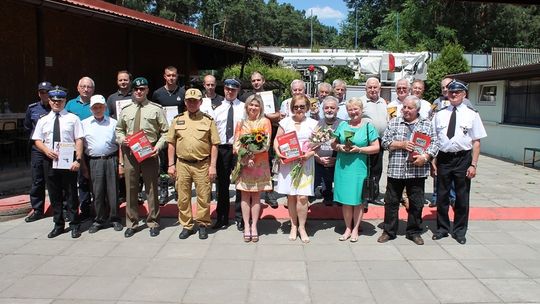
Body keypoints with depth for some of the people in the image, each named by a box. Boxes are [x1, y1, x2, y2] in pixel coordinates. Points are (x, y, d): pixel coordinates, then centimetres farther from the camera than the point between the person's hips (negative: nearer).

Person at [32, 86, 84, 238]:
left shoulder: (73, 118, 1)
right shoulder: (43, 121, 10)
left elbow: (79, 140, -5)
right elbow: (37, 141, 10)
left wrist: (78, 160, -14)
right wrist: (47, 150, -11)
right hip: (49, 161, 4)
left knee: (71, 194, 3)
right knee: (54, 194, 11)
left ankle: (74, 225, 13)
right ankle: (58, 225, 23)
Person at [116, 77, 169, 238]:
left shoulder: (156, 109, 2)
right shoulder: (125, 110, 11)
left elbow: (165, 131, 2)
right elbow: (119, 129, 20)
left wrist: (158, 145, -13)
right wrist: (121, 139, -1)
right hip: (130, 152, 3)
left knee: (151, 188, 4)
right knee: (131, 188, 9)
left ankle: (153, 222, 18)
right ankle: (131, 223, 22)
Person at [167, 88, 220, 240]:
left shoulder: (208, 120, 2)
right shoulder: (177, 120, 8)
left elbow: (214, 145, 1)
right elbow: (171, 144, 10)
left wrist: (213, 165, -6)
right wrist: (171, 164, 4)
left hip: (202, 165, -2)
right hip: (182, 164, 2)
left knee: (203, 197, 4)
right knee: (183, 197, 8)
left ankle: (202, 225, 21)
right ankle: (187, 226, 22)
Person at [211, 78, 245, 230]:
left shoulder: (244, 108, 3)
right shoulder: (217, 110, 10)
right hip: (222, 148, 3)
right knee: (222, 184, 9)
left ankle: (240, 217, 16)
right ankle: (222, 218, 20)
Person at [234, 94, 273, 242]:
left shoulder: (265, 121, 3)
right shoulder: (241, 123, 10)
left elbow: (266, 144, -6)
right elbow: (236, 144, 3)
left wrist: (252, 152, -17)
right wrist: (246, 158, -12)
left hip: (260, 163, -1)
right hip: (244, 162, 2)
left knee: (256, 195, 3)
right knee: (245, 195, 2)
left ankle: (254, 226, 9)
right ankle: (246, 226, 8)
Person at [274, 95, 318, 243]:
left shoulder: (313, 123, 5)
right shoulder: (285, 122, 6)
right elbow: (277, 140, 6)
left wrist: (310, 154, -14)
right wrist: (278, 152, -12)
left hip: (306, 164, -1)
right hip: (287, 163, 1)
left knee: (302, 197, -6)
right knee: (291, 196, 7)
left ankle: (302, 227, 12)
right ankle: (293, 226, 22)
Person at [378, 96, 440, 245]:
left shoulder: (427, 124, 7)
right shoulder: (394, 122, 7)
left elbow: (435, 143, 2)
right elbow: (385, 142, 2)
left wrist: (425, 156, -13)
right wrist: (402, 144, -11)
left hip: (417, 171, 0)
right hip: (395, 170, 0)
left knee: (416, 203, 8)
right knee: (391, 202, 6)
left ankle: (414, 232, 24)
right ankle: (389, 231, 19)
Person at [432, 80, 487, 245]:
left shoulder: (472, 114, -1)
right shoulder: (439, 114, 5)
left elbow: (476, 141, -3)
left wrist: (473, 165, -8)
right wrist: (433, 161, 2)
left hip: (463, 158, -2)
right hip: (443, 158, 2)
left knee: (462, 197, 9)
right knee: (442, 196, 11)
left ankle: (459, 231, 26)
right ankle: (442, 228, 28)